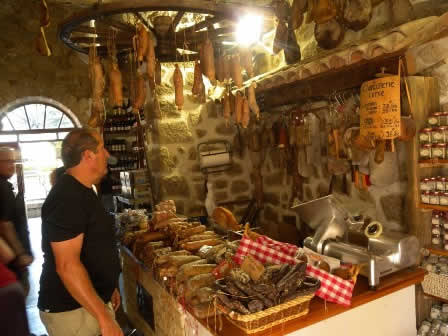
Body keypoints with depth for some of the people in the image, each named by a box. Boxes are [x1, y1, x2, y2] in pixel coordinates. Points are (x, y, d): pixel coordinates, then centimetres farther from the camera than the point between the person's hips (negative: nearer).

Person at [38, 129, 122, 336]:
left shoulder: (81, 192, 9)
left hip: (93, 301, 9)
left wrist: (108, 287, 19)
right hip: (72, 310, -9)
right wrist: (104, 317, -25)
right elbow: (67, 266, -27)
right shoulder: (67, 197, -23)